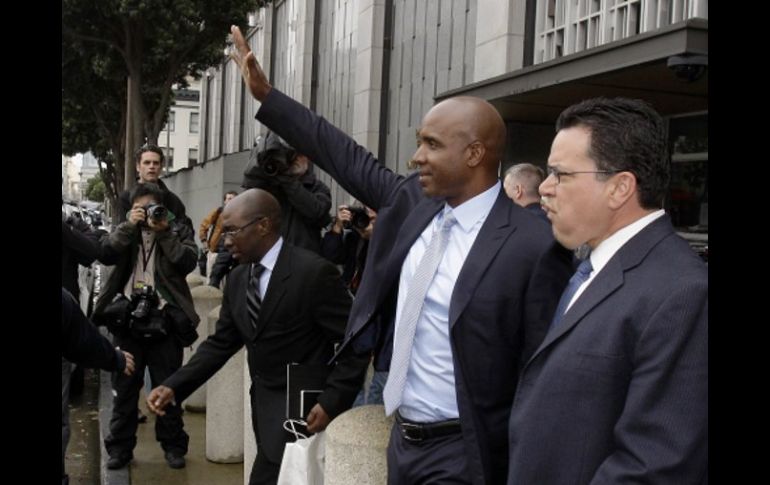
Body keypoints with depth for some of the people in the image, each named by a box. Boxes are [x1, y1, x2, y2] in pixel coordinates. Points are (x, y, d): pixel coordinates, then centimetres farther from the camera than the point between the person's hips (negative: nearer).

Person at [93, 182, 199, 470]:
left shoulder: (178, 230, 6)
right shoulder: (126, 231, 13)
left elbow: (188, 262, -10)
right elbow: (106, 255, -5)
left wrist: (163, 232, -12)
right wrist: (129, 225, -11)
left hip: (164, 319, -2)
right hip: (128, 318, 2)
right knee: (124, 386, 8)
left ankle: (173, 445, 16)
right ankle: (120, 447, 16)